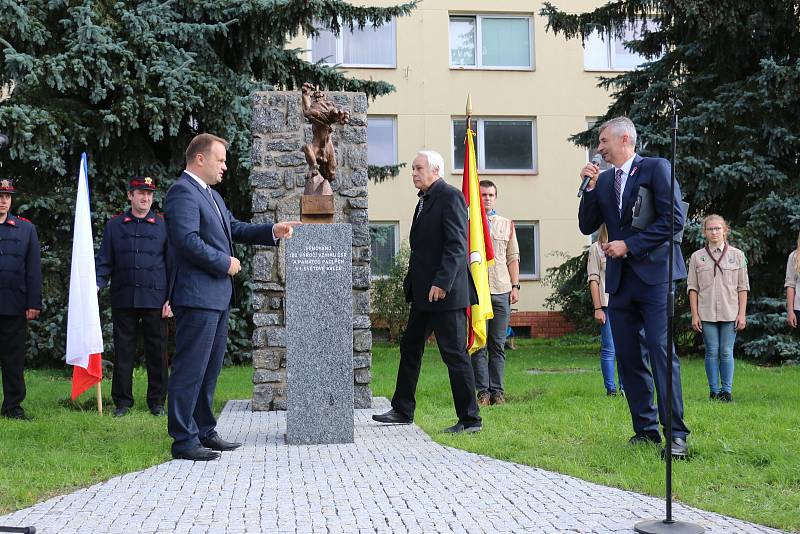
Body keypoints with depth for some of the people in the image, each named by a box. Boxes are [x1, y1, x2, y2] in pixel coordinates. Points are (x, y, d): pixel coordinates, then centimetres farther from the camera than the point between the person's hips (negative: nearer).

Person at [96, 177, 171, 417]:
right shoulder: (114, 226, 10)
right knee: (123, 352, 5)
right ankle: (122, 402, 13)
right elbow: (104, 262, 9)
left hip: (155, 300, -1)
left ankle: (157, 402, 13)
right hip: (123, 300, 1)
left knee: (156, 352, 4)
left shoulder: (164, 225, 7)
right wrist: (97, 284, -9)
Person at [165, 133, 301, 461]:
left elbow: (234, 228, 22)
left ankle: (204, 431, 24)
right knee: (190, 369, -6)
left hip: (216, 296, 11)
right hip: (196, 296, -10)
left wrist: (272, 231, 9)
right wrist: (225, 263, -14)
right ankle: (183, 440, -1)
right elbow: (187, 240, -22)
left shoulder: (211, 195, 20)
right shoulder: (183, 192, -12)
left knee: (210, 368, 15)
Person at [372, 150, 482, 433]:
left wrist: (441, 283, -24)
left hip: (445, 292, -10)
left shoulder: (450, 197, -12)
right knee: (410, 347, 16)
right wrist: (412, 283, 16)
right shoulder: (425, 199, 17)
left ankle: (470, 420, 2)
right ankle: (402, 410, 27)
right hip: (424, 292, 10)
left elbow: (457, 245, -19)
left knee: (454, 353, -5)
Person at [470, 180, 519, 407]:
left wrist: (515, 286, 6)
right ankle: (483, 391, 2)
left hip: (501, 291, 3)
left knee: (498, 345, 5)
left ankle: (497, 391, 9)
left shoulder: (507, 225, 15)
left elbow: (513, 258, 15)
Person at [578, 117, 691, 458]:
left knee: (662, 352, -11)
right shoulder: (603, 180, 15)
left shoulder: (656, 168, -2)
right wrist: (590, 189, 0)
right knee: (627, 357, 6)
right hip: (620, 279, 6)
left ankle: (676, 434, -7)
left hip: (653, 273, -6)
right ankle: (646, 429, 14)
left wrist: (629, 245, -12)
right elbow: (587, 226, 12)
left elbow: (674, 219, -9)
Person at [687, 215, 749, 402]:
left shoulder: (737, 255, 6)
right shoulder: (697, 257, 6)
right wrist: (694, 315, -2)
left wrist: (742, 314, -1)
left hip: (730, 313, 0)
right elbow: (692, 287, 5)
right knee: (712, 353, 1)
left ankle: (726, 390, 7)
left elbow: (743, 287, 5)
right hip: (706, 313, 0)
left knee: (726, 352, -1)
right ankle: (714, 391, 8)